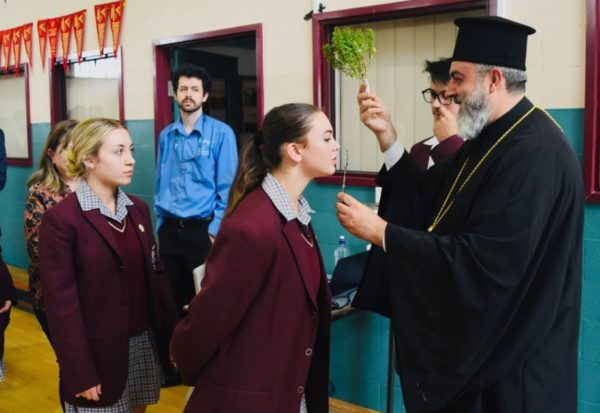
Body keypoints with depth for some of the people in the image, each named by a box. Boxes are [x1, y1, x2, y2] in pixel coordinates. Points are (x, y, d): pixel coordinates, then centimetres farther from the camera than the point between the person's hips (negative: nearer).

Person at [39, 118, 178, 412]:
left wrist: (172, 335, 7)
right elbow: (61, 303, -14)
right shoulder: (61, 218, -13)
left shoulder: (138, 209, 7)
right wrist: (80, 373, -14)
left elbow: (156, 275, 9)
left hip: (144, 342, 5)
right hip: (99, 351, -5)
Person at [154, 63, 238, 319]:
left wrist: (215, 230, -13)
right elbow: (161, 183, 13)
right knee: (177, 296, 15)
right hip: (169, 229, 4)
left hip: (202, 228, -4)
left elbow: (227, 187, -9)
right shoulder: (166, 135, 8)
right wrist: (160, 223, 11)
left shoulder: (221, 133, -7)